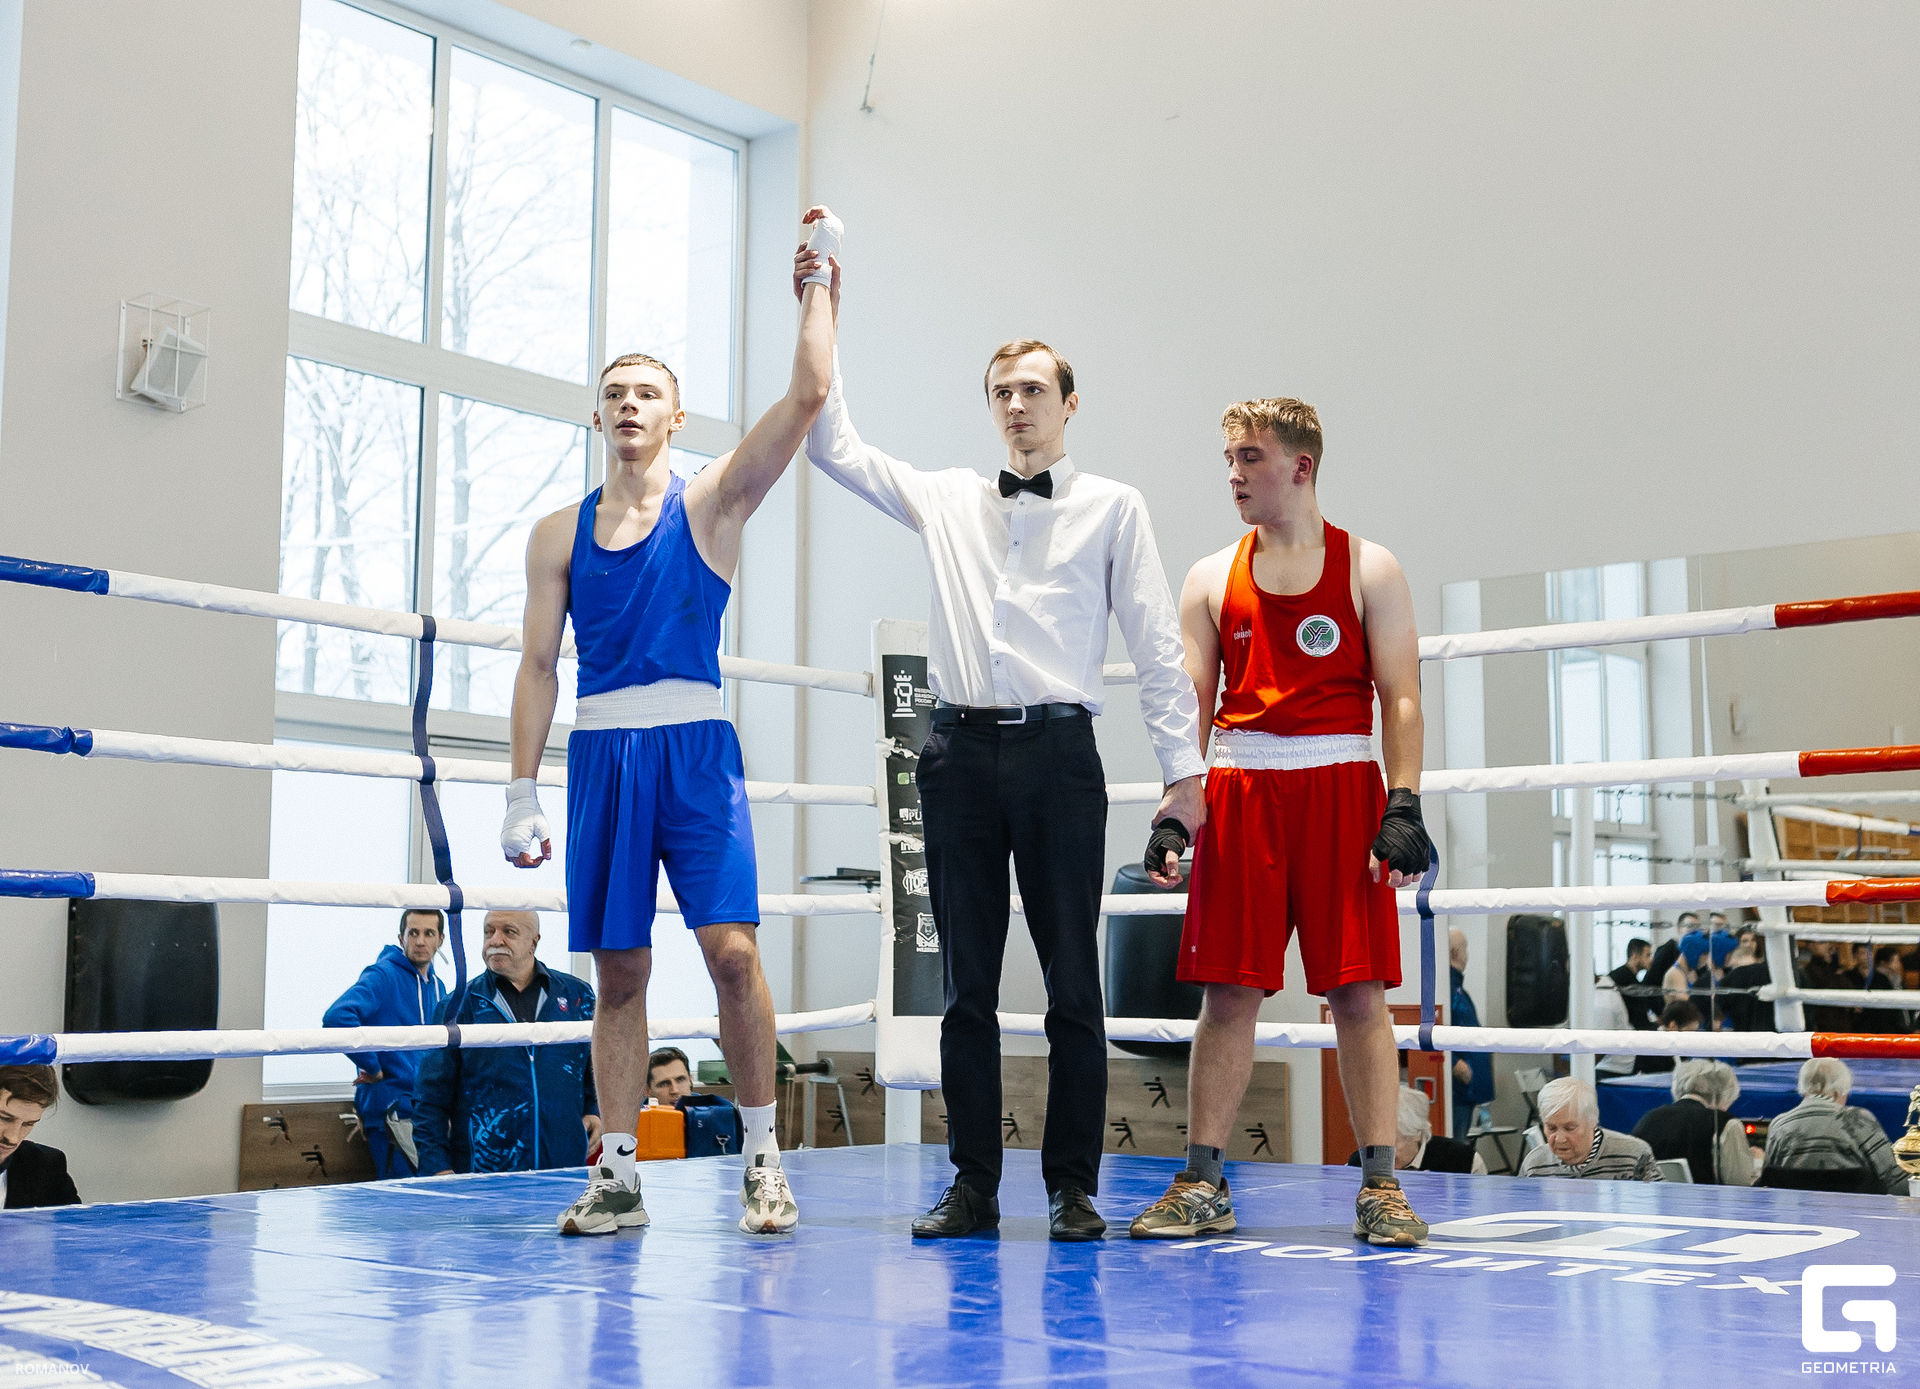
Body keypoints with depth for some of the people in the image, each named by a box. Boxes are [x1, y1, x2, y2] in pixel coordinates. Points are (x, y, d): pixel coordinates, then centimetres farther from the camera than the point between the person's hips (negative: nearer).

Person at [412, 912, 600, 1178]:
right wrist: (437, 1166, -4)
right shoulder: (459, 1006, 5)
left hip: (564, 1166, 2)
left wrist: (595, 1110, 7)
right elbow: (431, 1098, 4)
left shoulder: (576, 995, 9)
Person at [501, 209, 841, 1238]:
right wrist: (521, 794, 4)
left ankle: (763, 1159, 0)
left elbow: (808, 394, -4)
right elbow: (538, 665, 10)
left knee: (731, 948, -11)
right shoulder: (559, 534, 12)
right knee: (618, 970, 4)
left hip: (695, 744, -2)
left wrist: (818, 284, 2)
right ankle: (617, 1174, 11)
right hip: (599, 752, 2)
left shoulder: (712, 501, 6)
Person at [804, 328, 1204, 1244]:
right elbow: (833, 447, 17)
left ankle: (1073, 1187, 8)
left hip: (1058, 754, -2)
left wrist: (1184, 768, -2)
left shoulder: (1113, 509, 8)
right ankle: (972, 1185, 12)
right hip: (961, 753, 3)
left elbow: (1158, 646, 5)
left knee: (1072, 986, 0)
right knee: (966, 986, 5)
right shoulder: (946, 500, 15)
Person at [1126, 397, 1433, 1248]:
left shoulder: (1368, 569, 6)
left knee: (1358, 992, -2)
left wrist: (1403, 806, -10)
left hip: (1342, 790, -2)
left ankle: (1379, 1186, 5)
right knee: (1228, 992, 2)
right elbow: (1190, 702, 9)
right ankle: (1202, 1184, 10)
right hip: (1239, 791, 2)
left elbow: (1401, 697, 1)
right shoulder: (1212, 579, 12)